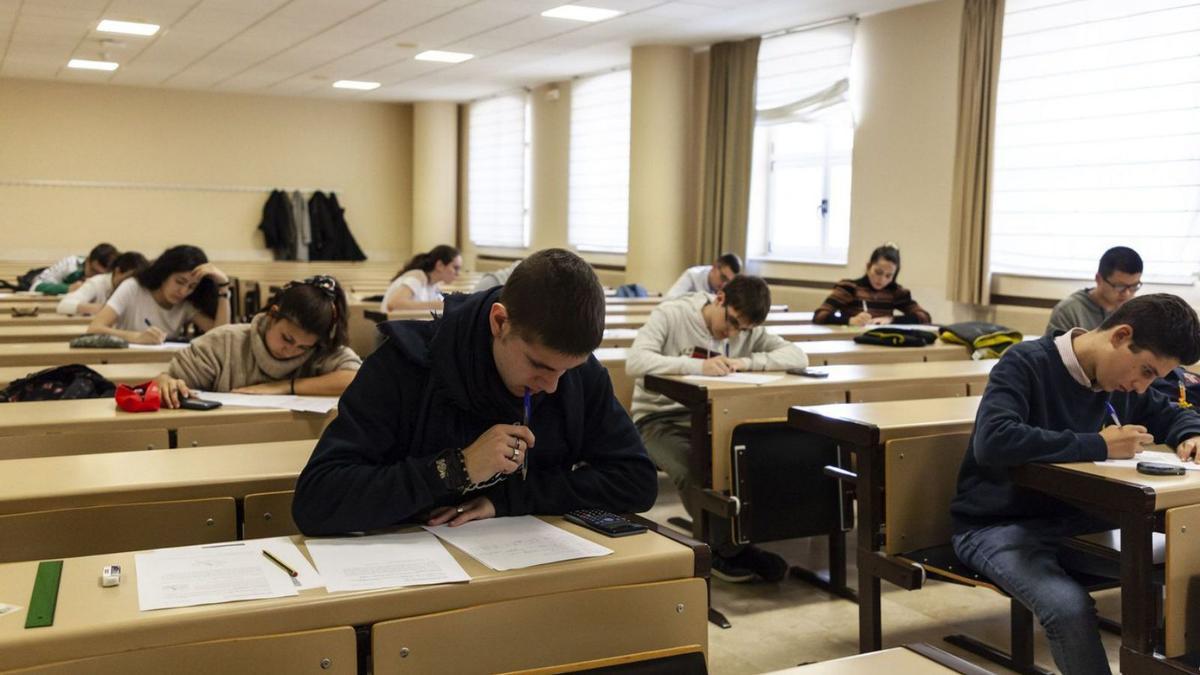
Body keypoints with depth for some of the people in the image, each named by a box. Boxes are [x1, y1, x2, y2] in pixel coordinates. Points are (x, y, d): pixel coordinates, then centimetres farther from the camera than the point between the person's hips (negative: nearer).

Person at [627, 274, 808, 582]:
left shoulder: (748, 330, 2)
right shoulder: (671, 315, -13)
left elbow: (798, 356, -6)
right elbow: (634, 362, -27)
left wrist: (747, 361, -21)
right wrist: (699, 366, -37)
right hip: (658, 418, -4)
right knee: (692, 471, -34)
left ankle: (729, 547, -8)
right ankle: (730, 550, -15)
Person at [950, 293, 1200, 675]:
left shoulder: (1122, 382, 4)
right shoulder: (1026, 364, -19)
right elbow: (992, 442, -36)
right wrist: (1099, 446, -30)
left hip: (1071, 519, 7)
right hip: (997, 526, -7)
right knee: (1070, 608, -33)